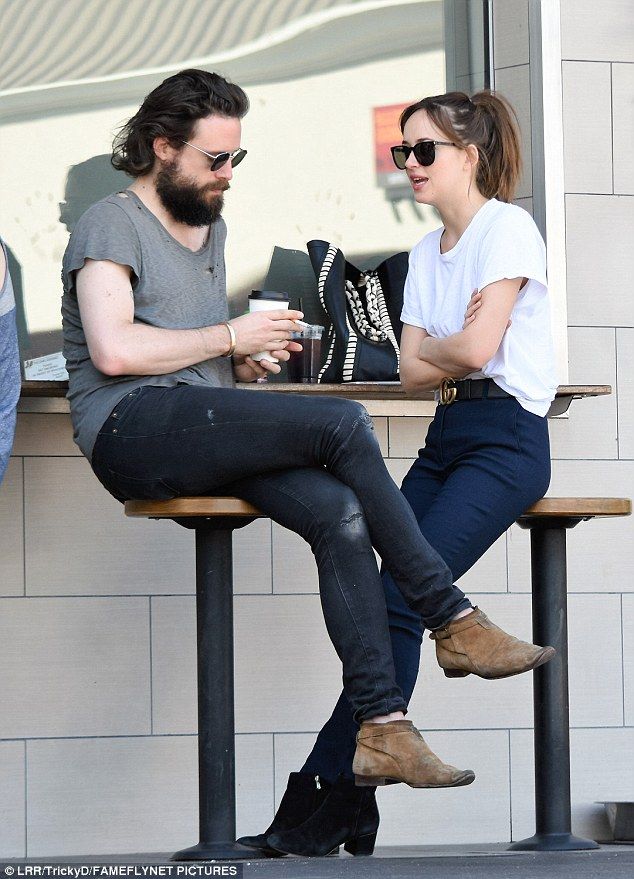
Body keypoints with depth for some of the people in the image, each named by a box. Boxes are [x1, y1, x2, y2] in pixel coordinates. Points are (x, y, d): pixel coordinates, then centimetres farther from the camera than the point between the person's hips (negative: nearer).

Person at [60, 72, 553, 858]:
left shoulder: (209, 228, 27)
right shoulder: (111, 225, -1)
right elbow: (113, 350, -16)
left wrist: (246, 362, 12)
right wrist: (231, 337, -9)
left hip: (204, 435, 8)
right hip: (133, 430, -8)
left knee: (341, 515, -21)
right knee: (342, 423, -25)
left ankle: (381, 728, -29)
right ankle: (453, 620, -16)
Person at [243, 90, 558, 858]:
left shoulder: (506, 229, -6)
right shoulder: (426, 252, 20)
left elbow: (477, 349, -16)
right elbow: (412, 371, 14)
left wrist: (436, 348, 3)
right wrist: (455, 349, -4)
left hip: (506, 440, -8)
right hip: (446, 438, 8)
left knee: (398, 599, -19)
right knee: (390, 601, -8)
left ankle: (326, 796, -18)